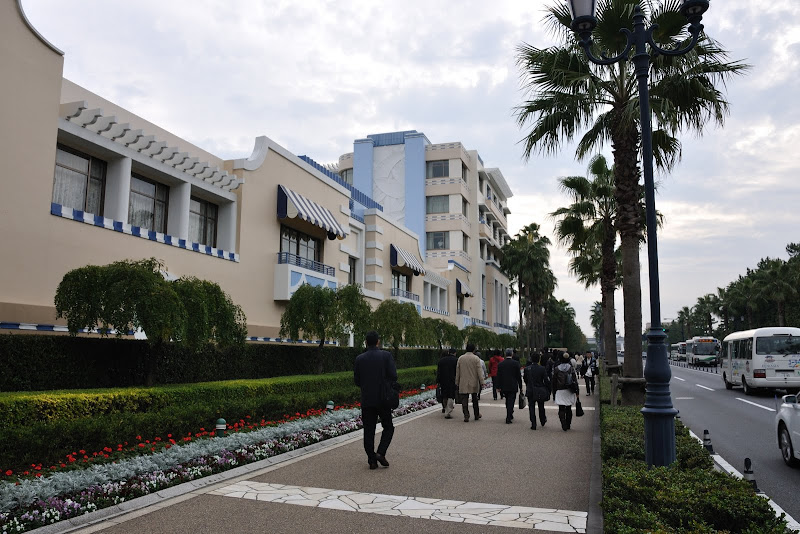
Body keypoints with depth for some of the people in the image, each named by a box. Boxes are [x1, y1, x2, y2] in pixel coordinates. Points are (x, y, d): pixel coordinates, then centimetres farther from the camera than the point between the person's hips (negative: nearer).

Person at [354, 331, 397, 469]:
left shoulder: (359, 359, 0)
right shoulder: (386, 356, -7)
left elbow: (357, 381, 3)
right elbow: (393, 376, -10)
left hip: (367, 400, 2)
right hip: (383, 398, -2)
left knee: (369, 430, 8)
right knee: (388, 427, 13)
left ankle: (372, 460, 9)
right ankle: (381, 453, -4)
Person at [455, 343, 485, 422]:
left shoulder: (460, 358, 1)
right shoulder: (476, 358, -5)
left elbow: (457, 371, 5)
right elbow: (479, 371, -9)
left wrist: (457, 382, 11)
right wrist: (482, 382, -8)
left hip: (463, 383, 0)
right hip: (474, 383, 0)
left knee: (464, 400, 1)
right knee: (475, 400, 15)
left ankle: (466, 416, -5)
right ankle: (476, 415, 24)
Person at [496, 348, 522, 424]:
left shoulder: (500, 364, -1)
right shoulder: (516, 363, -8)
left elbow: (499, 376, 1)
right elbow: (519, 376, -4)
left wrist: (499, 387, 8)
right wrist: (520, 387, 3)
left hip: (504, 386, 3)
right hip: (513, 386, -3)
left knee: (508, 401, 19)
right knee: (511, 402, 1)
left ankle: (509, 415, 31)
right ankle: (508, 418, -3)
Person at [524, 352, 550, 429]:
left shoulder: (527, 369, -6)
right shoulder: (542, 369, -13)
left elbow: (525, 380, 4)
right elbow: (546, 381, -11)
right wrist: (548, 391, 0)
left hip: (530, 391, 0)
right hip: (540, 391, 0)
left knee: (532, 408, 7)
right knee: (541, 407, 20)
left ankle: (533, 425, 4)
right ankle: (543, 422, 34)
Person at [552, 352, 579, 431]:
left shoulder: (556, 369, -2)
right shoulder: (571, 368, -4)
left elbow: (554, 382, 3)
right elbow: (575, 380, -4)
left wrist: (554, 393, 10)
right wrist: (576, 391, 2)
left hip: (560, 391, -1)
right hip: (569, 391, 1)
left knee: (561, 409, 1)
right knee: (569, 409, 15)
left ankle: (564, 425, -13)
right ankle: (568, 425, 21)